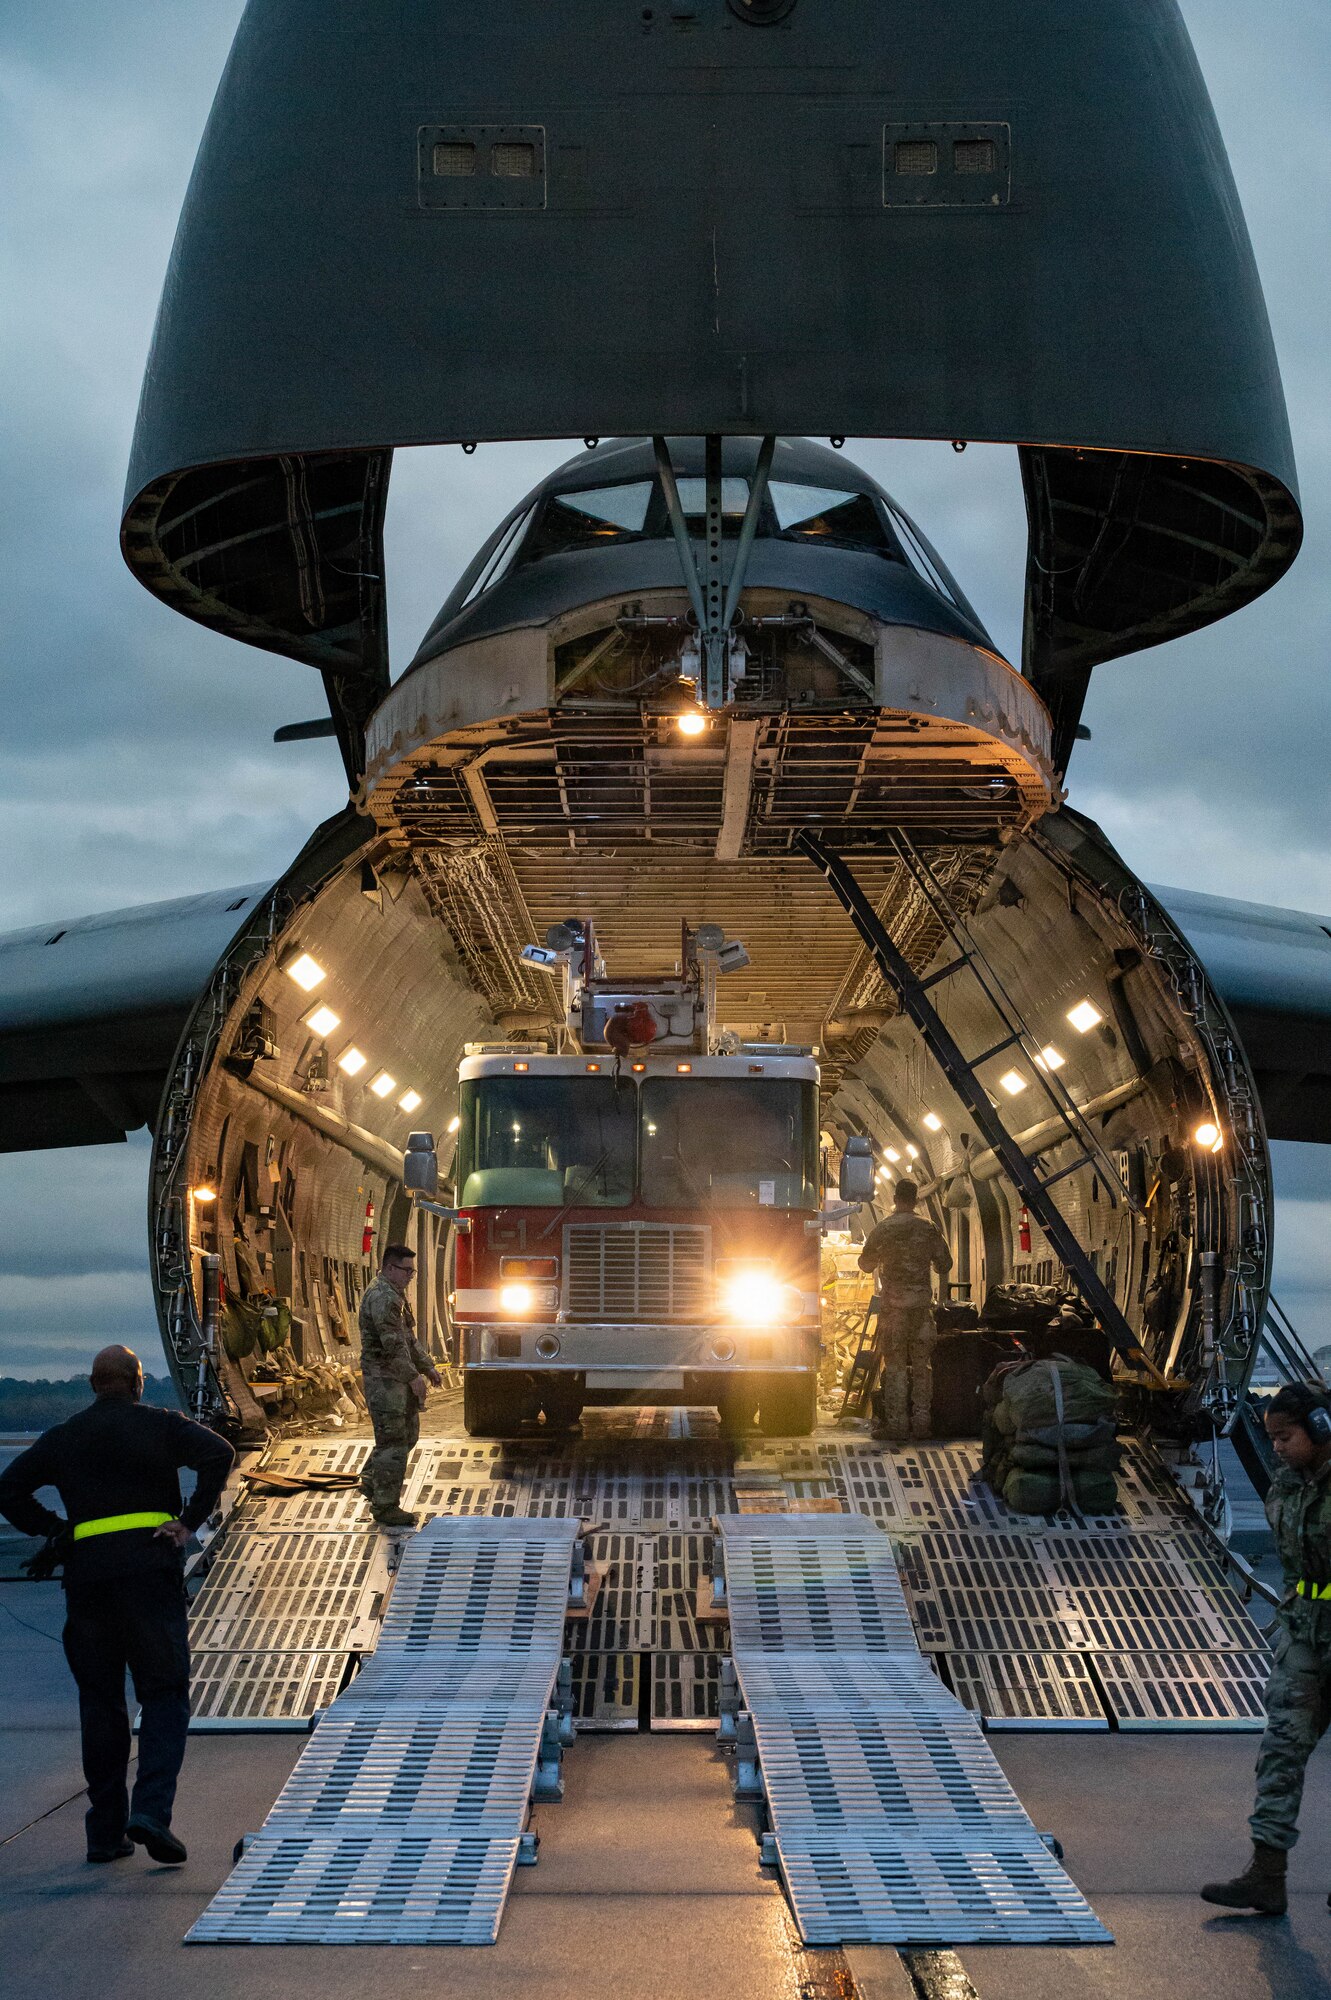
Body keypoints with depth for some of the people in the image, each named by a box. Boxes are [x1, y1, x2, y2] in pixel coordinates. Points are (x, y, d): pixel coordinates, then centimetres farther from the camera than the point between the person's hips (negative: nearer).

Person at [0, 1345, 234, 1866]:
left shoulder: (62, 1438, 14)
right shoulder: (159, 1426, 4)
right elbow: (218, 1453, -12)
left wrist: (57, 1530, 8)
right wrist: (189, 1520, -7)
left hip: (87, 1572, 3)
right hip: (151, 1567, -3)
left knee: (99, 1702, 10)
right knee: (164, 1695, 0)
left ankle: (106, 1831, 11)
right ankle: (151, 1809, -18)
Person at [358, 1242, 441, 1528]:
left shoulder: (395, 1294, 17)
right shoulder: (382, 1296, -18)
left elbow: (408, 1337, 23)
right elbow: (393, 1344, -23)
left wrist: (427, 1366, 18)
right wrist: (413, 1377, -21)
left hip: (398, 1378, 11)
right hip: (384, 1379, -11)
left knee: (408, 1433, 17)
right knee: (393, 1441, -6)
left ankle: (371, 1482, 28)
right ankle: (385, 1507, -1)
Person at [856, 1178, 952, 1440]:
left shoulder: (882, 1229, -3)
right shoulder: (928, 1229, 1)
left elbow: (866, 1264, 6)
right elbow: (944, 1265, 6)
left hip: (892, 1302, -2)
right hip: (921, 1301, 2)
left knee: (895, 1363, 1)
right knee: (922, 1364, 7)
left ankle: (896, 1422, -4)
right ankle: (921, 1421, 5)